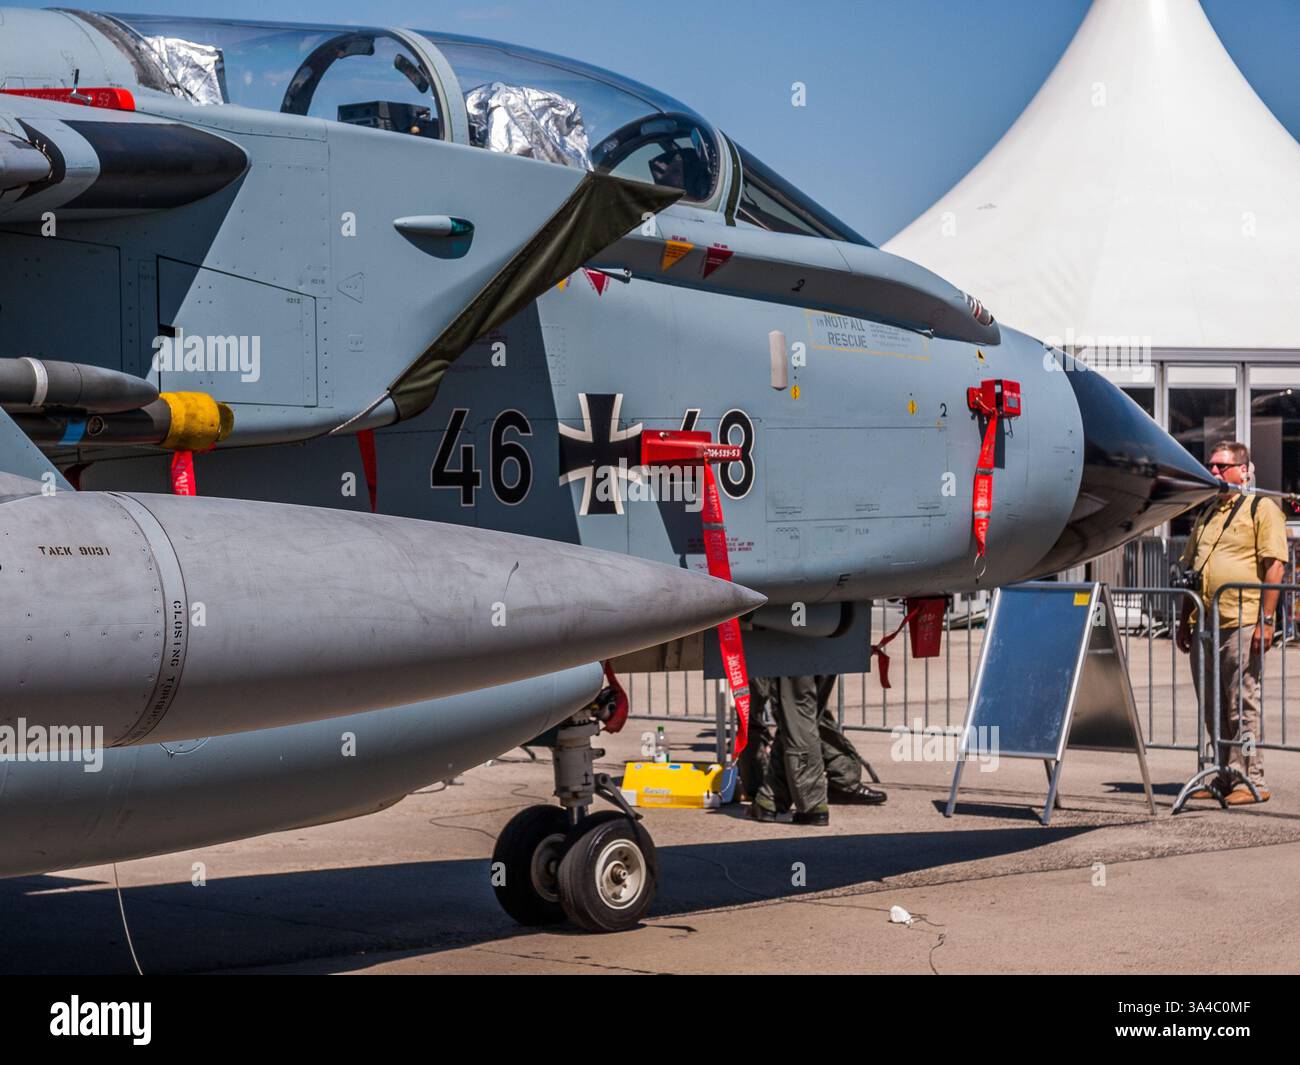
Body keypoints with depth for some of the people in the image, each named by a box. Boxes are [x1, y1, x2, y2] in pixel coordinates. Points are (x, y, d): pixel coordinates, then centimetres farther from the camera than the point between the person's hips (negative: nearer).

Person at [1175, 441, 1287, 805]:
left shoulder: (1261, 508, -2)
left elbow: (1275, 566, -10)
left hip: (1243, 624, -8)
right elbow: (1190, 568, 25)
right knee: (1212, 708, 9)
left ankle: (1250, 779, -1)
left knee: (1241, 704, -6)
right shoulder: (1207, 514, 20)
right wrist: (1184, 621, 18)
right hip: (1206, 625, 8)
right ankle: (1225, 778, 17)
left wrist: (1265, 620, -17)